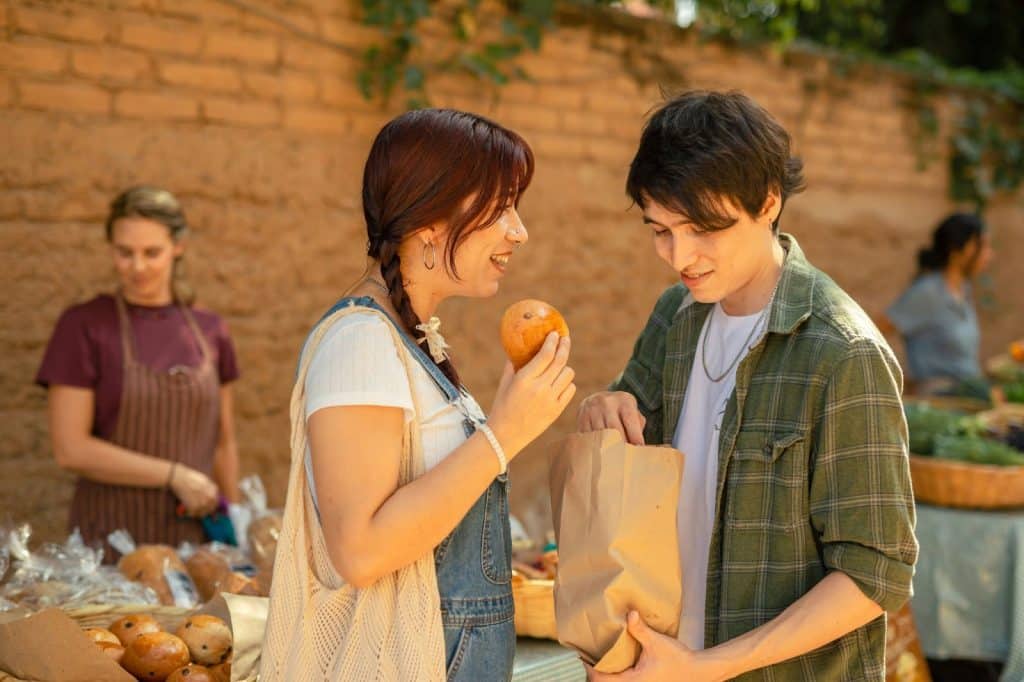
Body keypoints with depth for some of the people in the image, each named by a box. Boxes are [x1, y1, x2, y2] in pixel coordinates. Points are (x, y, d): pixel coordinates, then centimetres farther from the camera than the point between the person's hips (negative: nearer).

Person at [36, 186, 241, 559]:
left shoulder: (210, 331, 7)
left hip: (196, 534, 3)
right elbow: (71, 449, -10)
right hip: (113, 538, -3)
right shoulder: (83, 326, -5)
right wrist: (174, 476, -12)